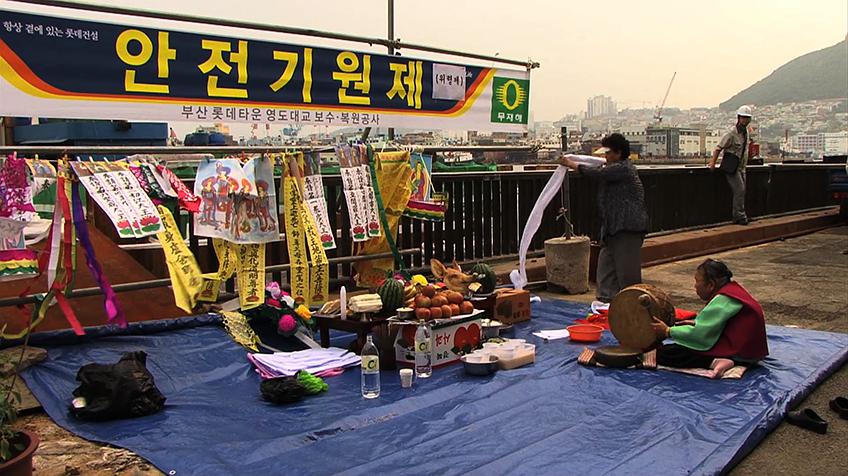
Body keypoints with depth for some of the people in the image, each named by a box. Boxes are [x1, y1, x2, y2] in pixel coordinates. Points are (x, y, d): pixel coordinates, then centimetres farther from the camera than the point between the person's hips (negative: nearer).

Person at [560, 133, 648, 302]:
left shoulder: (623, 168, -14)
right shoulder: (616, 168, 20)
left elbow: (597, 174, -19)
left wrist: (571, 164, -10)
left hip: (627, 227, -11)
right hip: (614, 227, 11)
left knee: (627, 268, -5)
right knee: (606, 262, 12)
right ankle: (608, 297, 17)